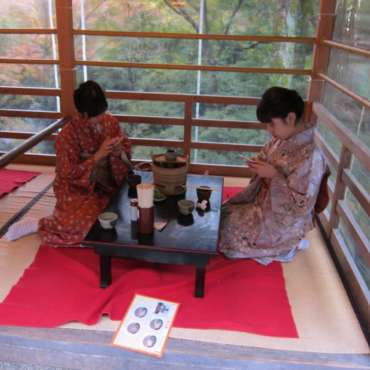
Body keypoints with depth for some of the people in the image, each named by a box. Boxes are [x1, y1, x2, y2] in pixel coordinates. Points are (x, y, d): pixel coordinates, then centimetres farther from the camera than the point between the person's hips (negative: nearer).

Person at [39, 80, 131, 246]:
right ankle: (45, 225, 6)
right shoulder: (68, 135, -19)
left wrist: (118, 152, -21)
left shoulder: (110, 122, -6)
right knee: (83, 223, -28)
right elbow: (70, 174, -20)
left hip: (106, 184, 6)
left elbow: (126, 149, 4)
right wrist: (98, 155, -28)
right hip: (77, 189, -6)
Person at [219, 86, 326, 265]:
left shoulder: (310, 157, -30)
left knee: (225, 228, -3)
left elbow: (301, 206, -26)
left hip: (282, 222, -8)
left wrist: (274, 175, -28)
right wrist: (259, 165, -11)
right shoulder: (281, 139, -6)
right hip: (264, 205, 8)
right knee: (222, 213, 8)